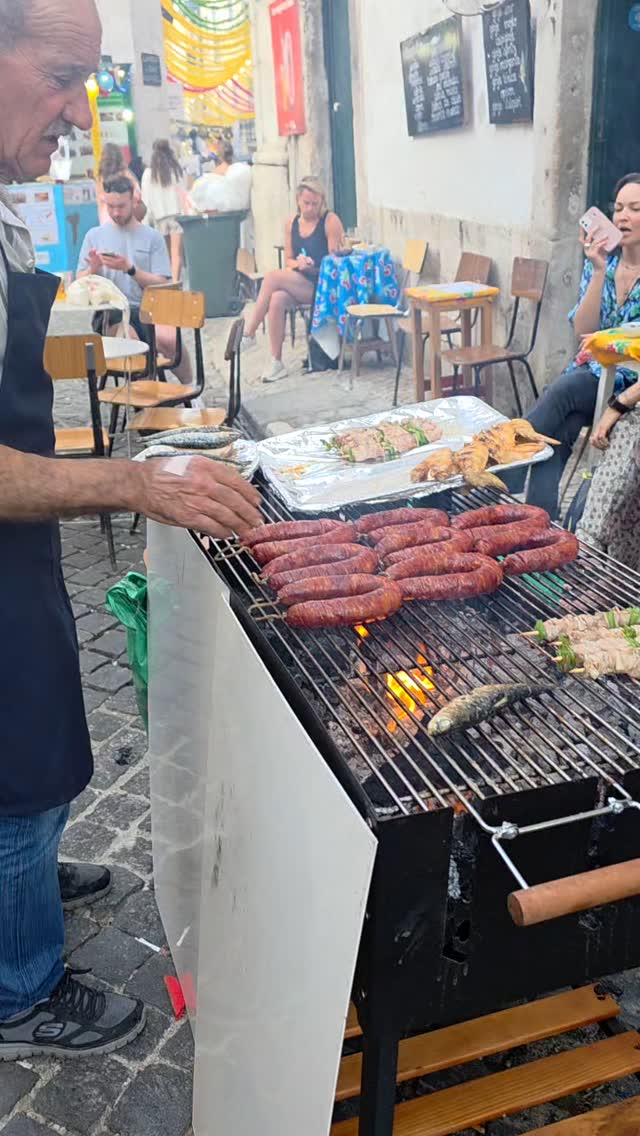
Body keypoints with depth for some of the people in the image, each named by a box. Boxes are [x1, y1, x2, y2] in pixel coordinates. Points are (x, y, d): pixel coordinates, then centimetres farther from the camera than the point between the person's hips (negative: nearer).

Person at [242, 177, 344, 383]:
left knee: (273, 277, -26)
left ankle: (248, 334, -18)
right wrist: (298, 263, -8)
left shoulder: (331, 221, -5)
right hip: (297, 284, 5)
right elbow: (288, 260, 15)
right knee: (277, 299, -30)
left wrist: (313, 268, -21)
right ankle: (276, 363, -24)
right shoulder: (292, 223, 12)